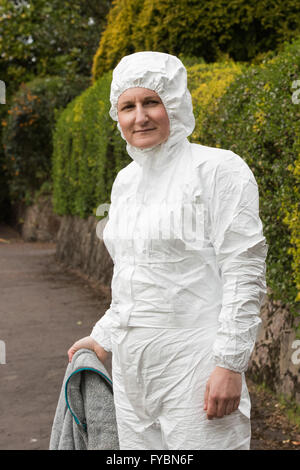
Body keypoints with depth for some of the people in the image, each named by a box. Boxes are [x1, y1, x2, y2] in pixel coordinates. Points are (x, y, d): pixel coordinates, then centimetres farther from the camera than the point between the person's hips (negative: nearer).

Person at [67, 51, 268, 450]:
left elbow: (244, 275, -13)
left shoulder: (219, 170, -9)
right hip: (130, 364, 7)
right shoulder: (125, 181, 13)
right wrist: (105, 338, 21)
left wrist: (229, 364, -17)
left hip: (192, 362, -7)